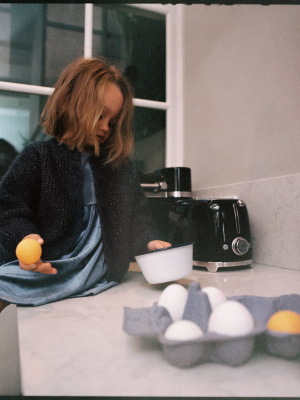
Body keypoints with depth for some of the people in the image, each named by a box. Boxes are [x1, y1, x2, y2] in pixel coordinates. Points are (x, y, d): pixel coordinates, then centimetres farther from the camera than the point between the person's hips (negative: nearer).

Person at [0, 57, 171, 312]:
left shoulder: (122, 166, 13)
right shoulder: (37, 157, 3)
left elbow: (136, 215, 13)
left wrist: (149, 242, -5)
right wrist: (23, 238, -20)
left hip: (100, 272, 2)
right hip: (42, 267, -1)